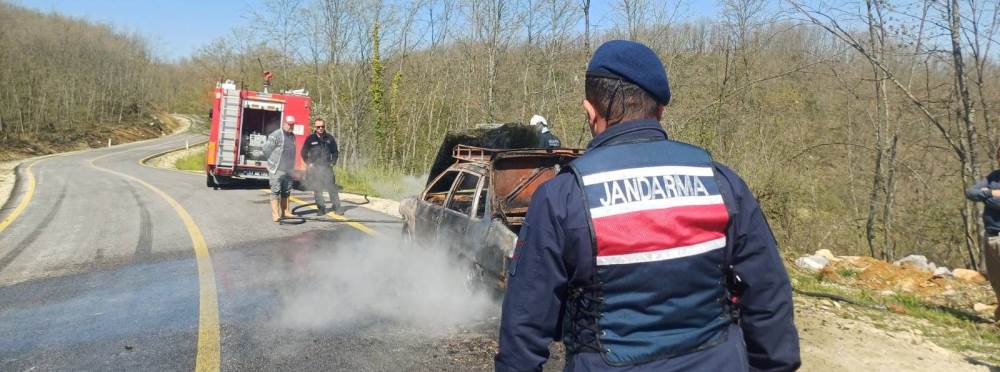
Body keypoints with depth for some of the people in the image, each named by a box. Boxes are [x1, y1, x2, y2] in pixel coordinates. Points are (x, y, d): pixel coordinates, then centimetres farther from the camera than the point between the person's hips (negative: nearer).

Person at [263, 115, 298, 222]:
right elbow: (266, 149, -10)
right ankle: (275, 214, -5)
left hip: (288, 169, 7)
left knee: (286, 192, 12)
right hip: (276, 169, -7)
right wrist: (273, 161, 1)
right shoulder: (275, 135, -11)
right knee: (276, 191, -5)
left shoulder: (292, 136, 14)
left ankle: (285, 211, 20)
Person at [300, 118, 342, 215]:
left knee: (332, 188, -4)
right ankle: (321, 209, 9)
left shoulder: (330, 138, 6)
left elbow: (335, 152, 16)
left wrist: (333, 162, 6)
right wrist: (308, 163, 1)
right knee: (317, 190, 2)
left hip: (327, 167, 0)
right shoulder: (310, 139, 2)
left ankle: (337, 207, 2)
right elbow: (304, 152, 9)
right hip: (314, 168, 0)